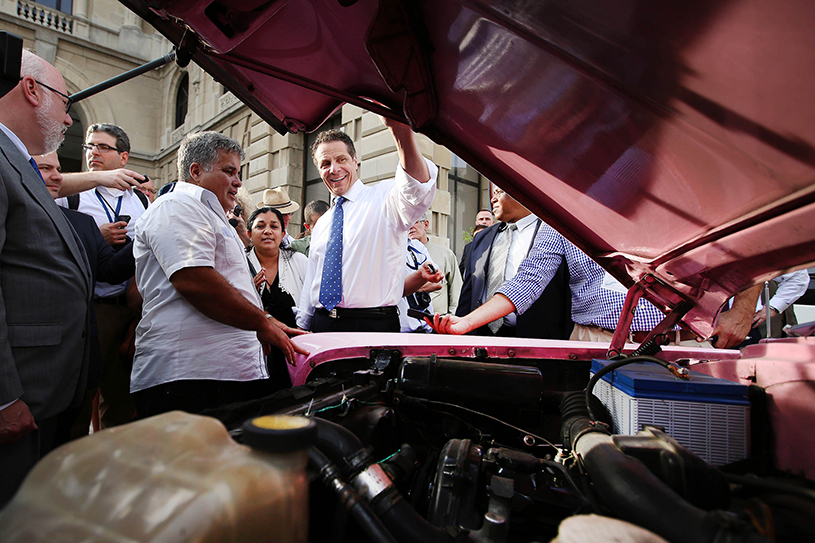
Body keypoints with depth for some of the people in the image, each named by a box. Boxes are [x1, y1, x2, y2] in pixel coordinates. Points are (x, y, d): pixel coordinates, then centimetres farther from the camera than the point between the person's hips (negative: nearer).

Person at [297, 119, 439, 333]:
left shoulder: (383, 198, -2)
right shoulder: (321, 224, 19)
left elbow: (419, 188, -27)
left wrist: (402, 130, -43)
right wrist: (302, 328, 19)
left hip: (373, 325, -5)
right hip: (321, 324, 6)